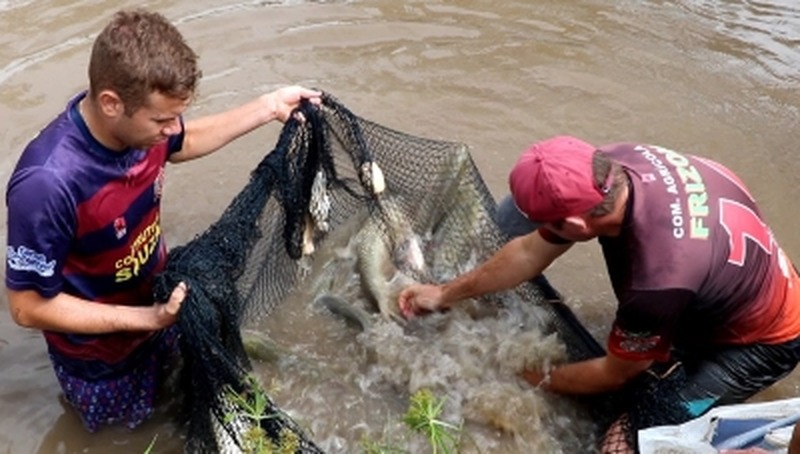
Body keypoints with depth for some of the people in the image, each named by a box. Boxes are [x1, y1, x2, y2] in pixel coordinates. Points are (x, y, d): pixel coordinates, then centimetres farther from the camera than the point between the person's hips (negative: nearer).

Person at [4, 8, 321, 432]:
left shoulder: (140, 119, -22)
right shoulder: (46, 183, -41)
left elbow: (183, 143, 5)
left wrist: (269, 106, -1)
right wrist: (145, 319, -32)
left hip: (158, 302, 5)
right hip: (98, 351, -5)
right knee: (128, 432, 27)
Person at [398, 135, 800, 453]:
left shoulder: (660, 279, -43)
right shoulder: (612, 165, -24)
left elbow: (615, 374, -20)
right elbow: (531, 252, -8)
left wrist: (538, 379, -4)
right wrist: (445, 294, -1)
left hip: (761, 340, -7)